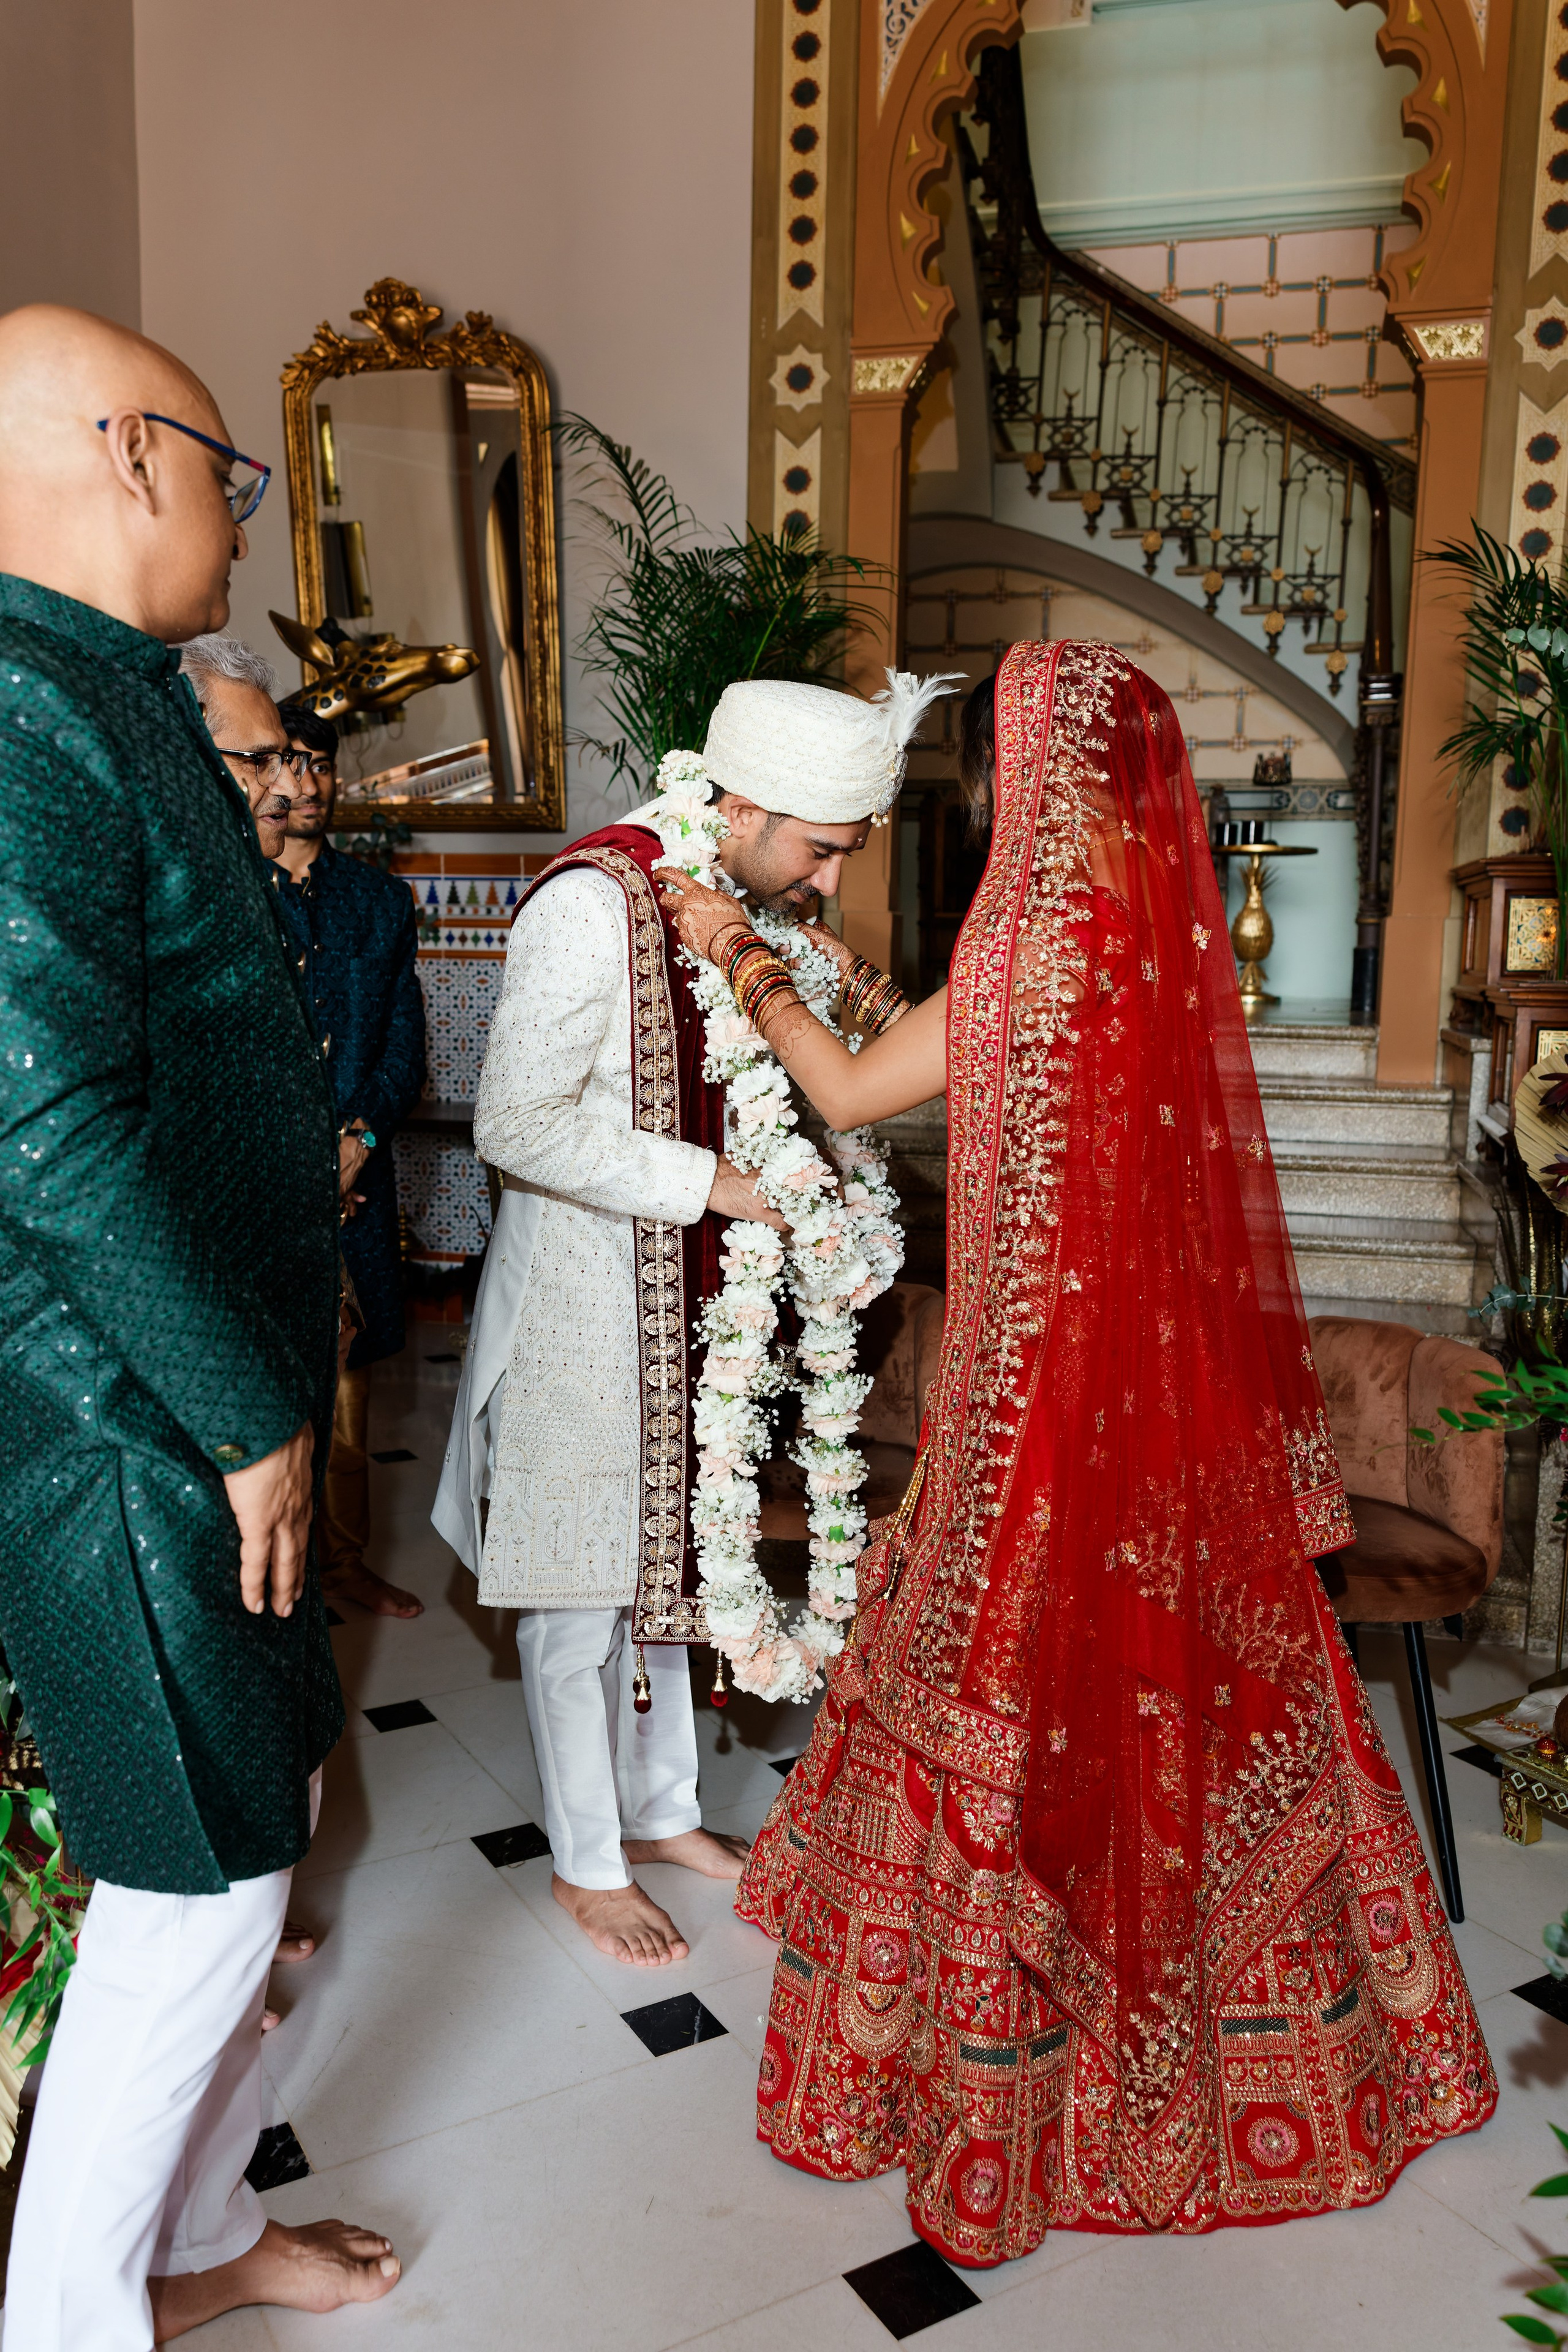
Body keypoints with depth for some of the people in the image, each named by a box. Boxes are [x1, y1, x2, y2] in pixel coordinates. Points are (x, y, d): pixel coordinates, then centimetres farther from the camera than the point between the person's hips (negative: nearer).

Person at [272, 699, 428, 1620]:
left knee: (349, 1369, 10)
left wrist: (360, 1134, -7)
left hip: (356, 1168, 4)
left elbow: (406, 1042, 9)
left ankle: (346, 1555, 23)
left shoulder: (381, 898, 13)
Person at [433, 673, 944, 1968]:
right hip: (582, 1291, -8)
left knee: (661, 1552, 19)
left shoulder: (744, 904, 4)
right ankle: (589, 1863, 26)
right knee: (582, 1586, 6)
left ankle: (662, 1810, 37)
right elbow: (518, 1124, -24)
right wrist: (709, 1180, -23)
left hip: (684, 1290, 8)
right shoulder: (594, 902, -23)